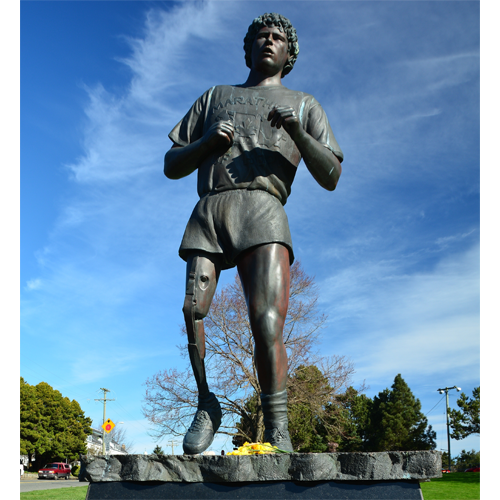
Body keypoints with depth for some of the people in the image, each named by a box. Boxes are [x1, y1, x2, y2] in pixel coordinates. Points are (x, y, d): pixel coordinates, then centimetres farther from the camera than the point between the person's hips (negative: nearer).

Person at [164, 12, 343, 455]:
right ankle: (207, 406, 5)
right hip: (208, 212, 2)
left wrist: (297, 131, -4)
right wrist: (208, 141, 3)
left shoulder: (305, 105, 27)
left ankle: (277, 430, -16)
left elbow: (331, 177, 13)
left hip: (262, 210, -2)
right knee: (192, 309, -16)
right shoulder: (214, 98, 32)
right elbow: (172, 166, 24)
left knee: (267, 322, -22)